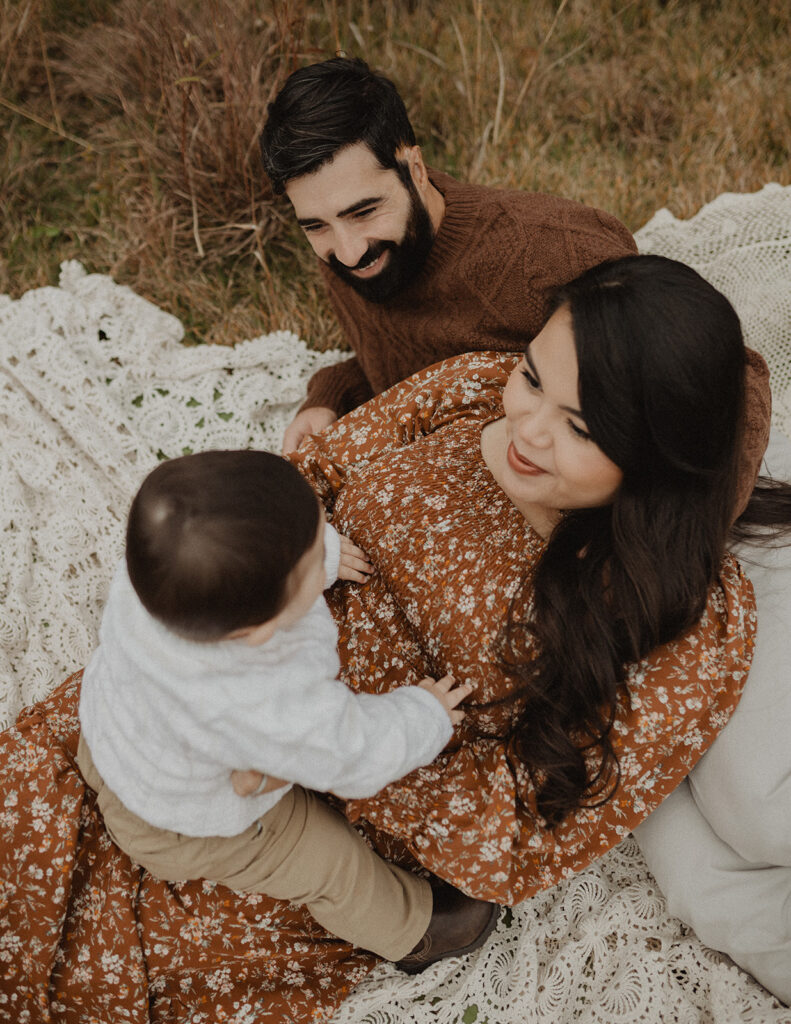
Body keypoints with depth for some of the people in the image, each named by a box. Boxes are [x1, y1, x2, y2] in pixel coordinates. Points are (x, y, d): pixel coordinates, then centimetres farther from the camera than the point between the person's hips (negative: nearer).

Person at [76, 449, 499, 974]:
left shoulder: (151, 569, -35)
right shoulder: (275, 711, -50)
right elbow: (355, 753, -28)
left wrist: (316, 550, 0)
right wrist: (424, 716, -10)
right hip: (186, 827, -5)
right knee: (332, 862, 14)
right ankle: (410, 929, 41)